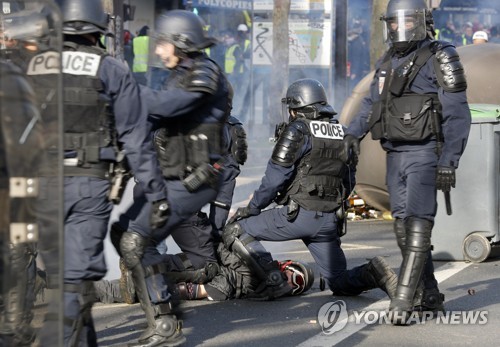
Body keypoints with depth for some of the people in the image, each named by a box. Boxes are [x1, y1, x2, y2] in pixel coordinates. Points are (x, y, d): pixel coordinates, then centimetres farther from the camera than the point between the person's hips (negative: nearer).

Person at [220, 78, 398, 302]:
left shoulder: (298, 130, -5)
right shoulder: (341, 133, 16)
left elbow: (276, 176, -11)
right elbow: (348, 181, 19)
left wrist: (253, 208, -3)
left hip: (299, 214, -7)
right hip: (329, 220, 7)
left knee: (234, 231, 2)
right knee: (340, 282, 17)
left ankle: (273, 280, -12)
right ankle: (371, 274, -11)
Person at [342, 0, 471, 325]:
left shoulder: (439, 59, -8)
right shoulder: (388, 63, 15)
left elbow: (457, 114, -12)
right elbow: (371, 103, 24)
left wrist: (449, 162, -17)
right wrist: (354, 132, 5)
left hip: (425, 154, -8)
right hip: (396, 155, 8)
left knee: (417, 226, -14)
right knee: (403, 228, 9)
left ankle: (403, 301, -18)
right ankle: (430, 297, 19)